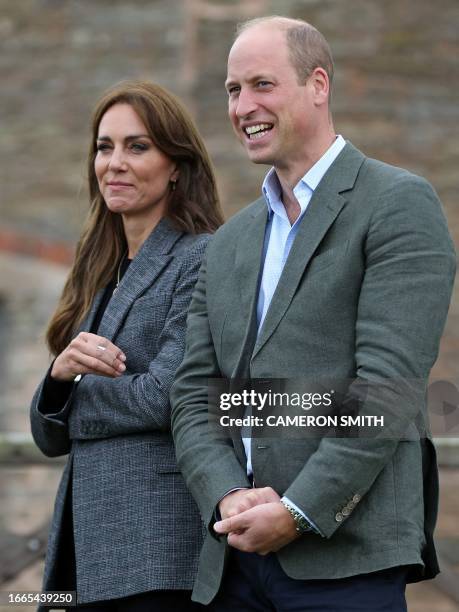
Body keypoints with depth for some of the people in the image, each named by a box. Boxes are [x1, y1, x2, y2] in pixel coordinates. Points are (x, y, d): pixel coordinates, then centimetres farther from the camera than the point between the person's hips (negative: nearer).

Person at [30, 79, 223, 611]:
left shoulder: (202, 260, -7)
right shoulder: (99, 275, 17)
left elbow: (166, 399, -17)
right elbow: (49, 437, 13)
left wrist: (75, 392, 0)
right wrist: (60, 374, -8)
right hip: (91, 548, 7)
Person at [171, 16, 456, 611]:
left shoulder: (399, 204, -1)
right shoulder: (229, 244, 20)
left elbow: (389, 383, -11)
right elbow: (193, 398, 12)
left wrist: (297, 513, -15)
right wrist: (231, 498, -7)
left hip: (346, 555, -6)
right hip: (235, 559, 6)